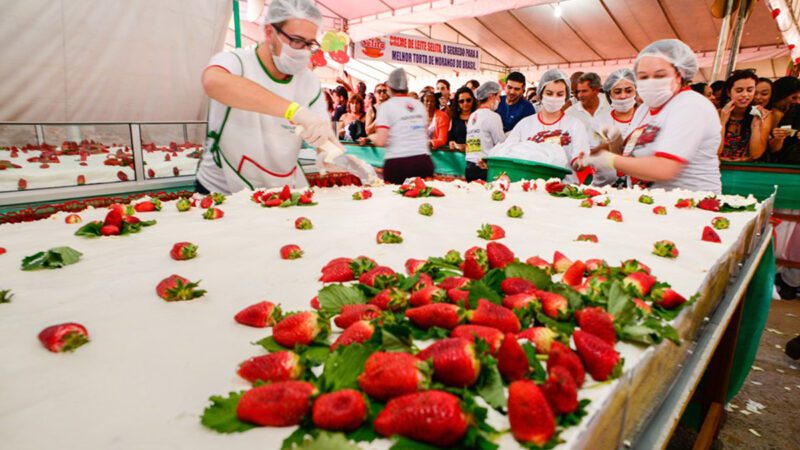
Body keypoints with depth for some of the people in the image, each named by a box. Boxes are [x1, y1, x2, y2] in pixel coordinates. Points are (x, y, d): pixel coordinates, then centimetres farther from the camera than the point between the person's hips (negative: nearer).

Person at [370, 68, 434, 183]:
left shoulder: (386, 106, -3)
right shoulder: (419, 105, 11)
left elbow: (381, 141, -11)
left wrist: (372, 137, 9)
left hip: (398, 163, -4)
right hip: (423, 161, 4)